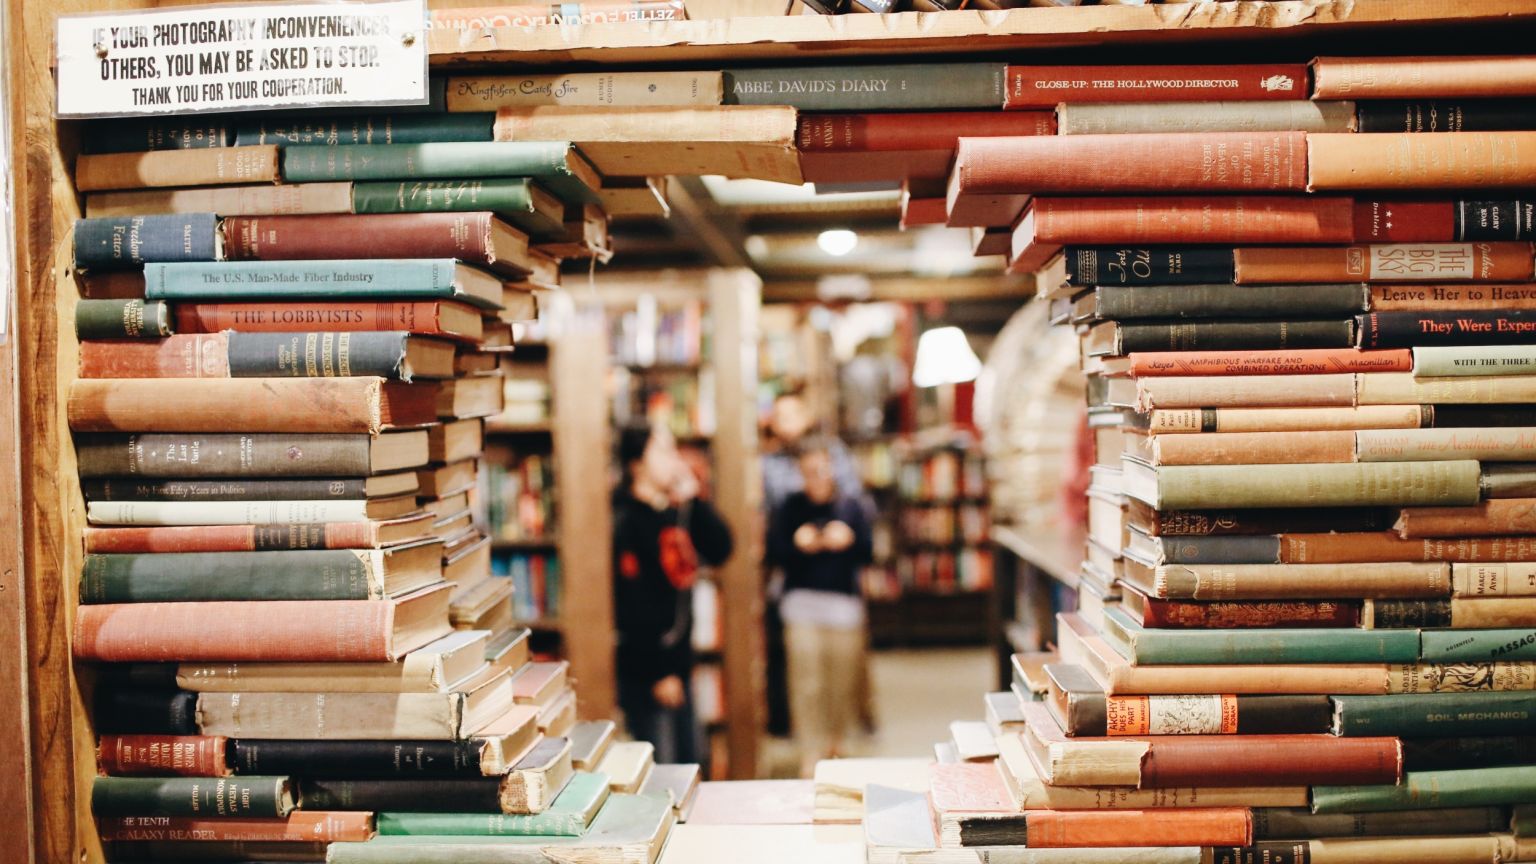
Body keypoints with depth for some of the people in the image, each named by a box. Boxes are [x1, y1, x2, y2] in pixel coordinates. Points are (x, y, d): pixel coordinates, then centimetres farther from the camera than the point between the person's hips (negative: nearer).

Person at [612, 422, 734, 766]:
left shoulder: (677, 512, 9)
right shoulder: (625, 521, -17)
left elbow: (720, 550, 2)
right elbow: (630, 604, -20)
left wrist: (693, 499, -7)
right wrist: (656, 673, -19)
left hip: (678, 661, 8)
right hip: (645, 672, -8)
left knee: (690, 765, 18)